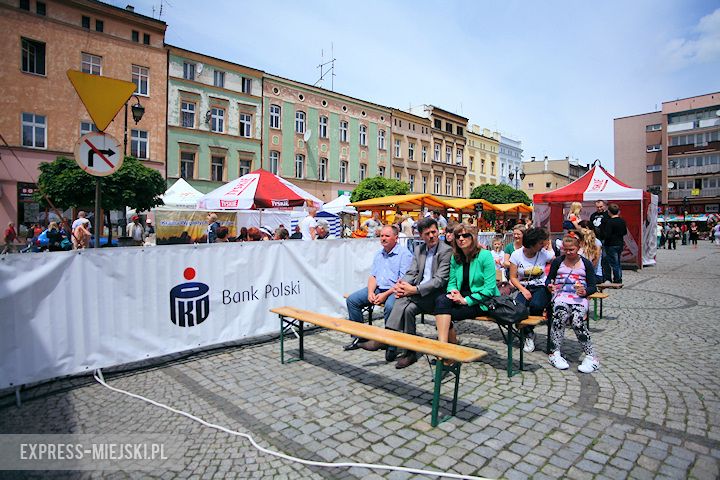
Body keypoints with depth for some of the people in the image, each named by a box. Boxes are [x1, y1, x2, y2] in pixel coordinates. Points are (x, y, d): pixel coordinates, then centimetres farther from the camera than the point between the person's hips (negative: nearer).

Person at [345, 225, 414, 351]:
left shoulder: (404, 254, -7)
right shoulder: (379, 254, 17)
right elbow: (372, 276, 15)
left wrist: (385, 295, -20)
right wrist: (370, 292, -4)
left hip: (394, 290, -7)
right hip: (378, 288, 7)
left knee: (390, 306, -37)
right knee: (352, 299, -6)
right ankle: (359, 336, 3)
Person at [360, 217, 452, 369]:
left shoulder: (446, 251, -7)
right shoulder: (418, 250, 16)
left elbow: (440, 280, -16)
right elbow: (411, 273, 11)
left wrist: (415, 290, -24)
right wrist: (401, 284, -13)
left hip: (436, 294, -5)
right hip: (419, 292, 6)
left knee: (404, 300, -30)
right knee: (408, 308, -28)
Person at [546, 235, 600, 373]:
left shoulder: (586, 264, 13)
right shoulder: (558, 261, 15)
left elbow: (593, 287, 11)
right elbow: (549, 279, 20)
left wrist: (585, 291, -11)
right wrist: (550, 286, -3)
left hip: (579, 298, 0)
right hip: (560, 295, 0)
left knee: (577, 320, -31)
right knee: (561, 314, -34)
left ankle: (591, 356, -17)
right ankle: (555, 353, -27)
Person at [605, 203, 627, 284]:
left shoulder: (610, 222, -19)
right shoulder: (622, 221, 4)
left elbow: (607, 235, -23)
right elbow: (625, 232, 14)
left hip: (611, 245, -7)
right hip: (620, 244, 7)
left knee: (614, 263, 0)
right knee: (618, 263, 17)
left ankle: (617, 280, 3)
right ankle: (619, 279, 23)